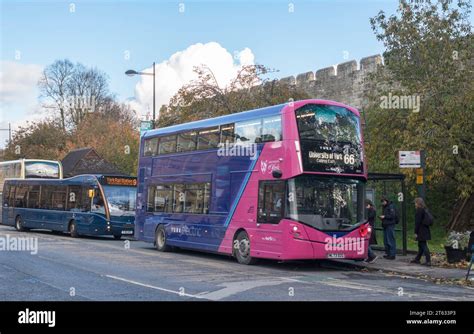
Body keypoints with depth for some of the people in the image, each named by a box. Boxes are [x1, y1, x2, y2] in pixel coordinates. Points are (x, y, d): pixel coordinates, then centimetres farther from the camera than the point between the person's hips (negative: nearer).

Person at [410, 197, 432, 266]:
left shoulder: (419, 211, -15)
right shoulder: (425, 210, 13)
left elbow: (417, 222, -18)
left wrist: (416, 232, -15)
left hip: (421, 231, -10)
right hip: (425, 230, 10)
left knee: (423, 245, -7)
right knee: (421, 245, 18)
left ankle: (428, 261, -8)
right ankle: (417, 259, 30)